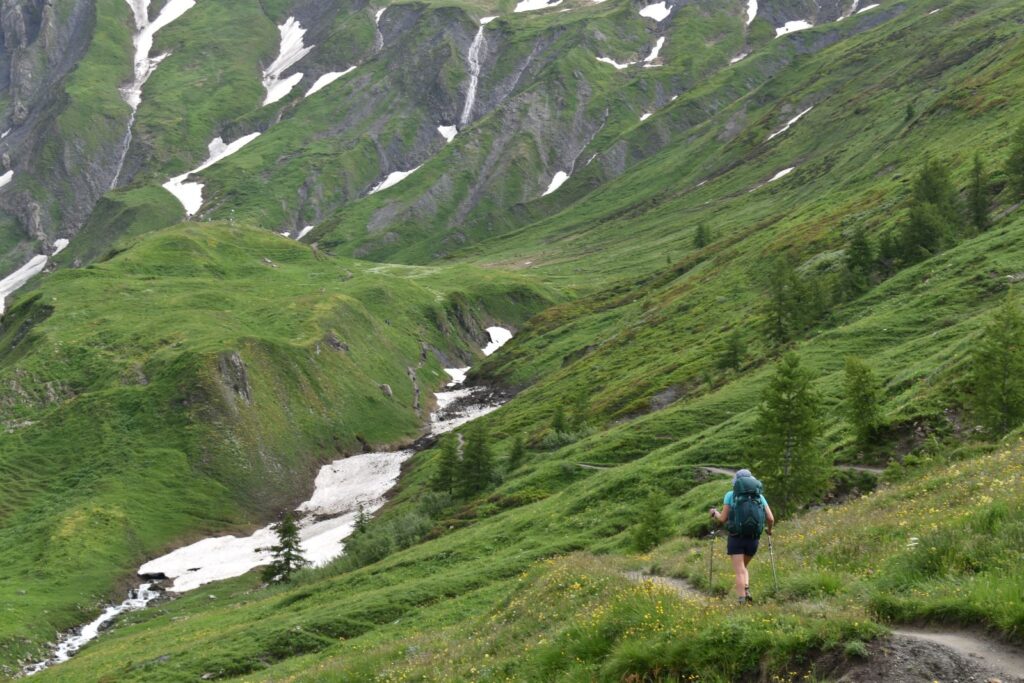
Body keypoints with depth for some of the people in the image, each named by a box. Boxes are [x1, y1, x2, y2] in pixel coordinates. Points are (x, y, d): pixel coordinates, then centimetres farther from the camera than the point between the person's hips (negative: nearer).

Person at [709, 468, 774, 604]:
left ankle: (742, 603, -17)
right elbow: (771, 519, 3)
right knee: (743, 567, 23)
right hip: (753, 539, 3)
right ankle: (746, 592, -2)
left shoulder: (730, 495, 3)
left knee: (740, 572, -3)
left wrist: (714, 513, 23)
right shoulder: (759, 496, 10)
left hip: (736, 538, -3)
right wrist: (769, 529, 25)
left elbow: (723, 519, 1)